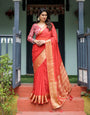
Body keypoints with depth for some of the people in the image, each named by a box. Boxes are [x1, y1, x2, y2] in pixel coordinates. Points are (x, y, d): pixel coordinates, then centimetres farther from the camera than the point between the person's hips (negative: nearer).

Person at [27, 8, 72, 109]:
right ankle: (39, 96, 7)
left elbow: (55, 38, 2)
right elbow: (29, 37, 12)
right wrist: (35, 41, -8)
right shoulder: (35, 26, 12)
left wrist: (44, 41, -10)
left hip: (48, 50, 0)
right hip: (38, 50, 1)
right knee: (39, 72, -1)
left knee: (49, 71, -4)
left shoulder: (50, 25, 10)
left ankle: (52, 94, 5)